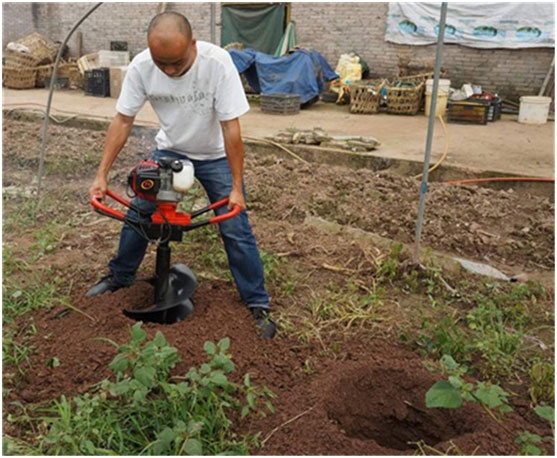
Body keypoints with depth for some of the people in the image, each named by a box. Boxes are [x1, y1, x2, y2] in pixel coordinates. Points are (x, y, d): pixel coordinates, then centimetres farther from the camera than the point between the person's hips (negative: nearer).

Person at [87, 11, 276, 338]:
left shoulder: (217, 62, -31)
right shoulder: (141, 66, -22)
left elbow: (231, 127, -27)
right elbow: (123, 121, -11)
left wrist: (237, 187, -25)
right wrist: (102, 175, -14)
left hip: (215, 155, -3)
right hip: (169, 150, 3)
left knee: (235, 228, -8)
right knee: (137, 213, 5)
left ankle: (258, 304, 6)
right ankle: (120, 276, 31)